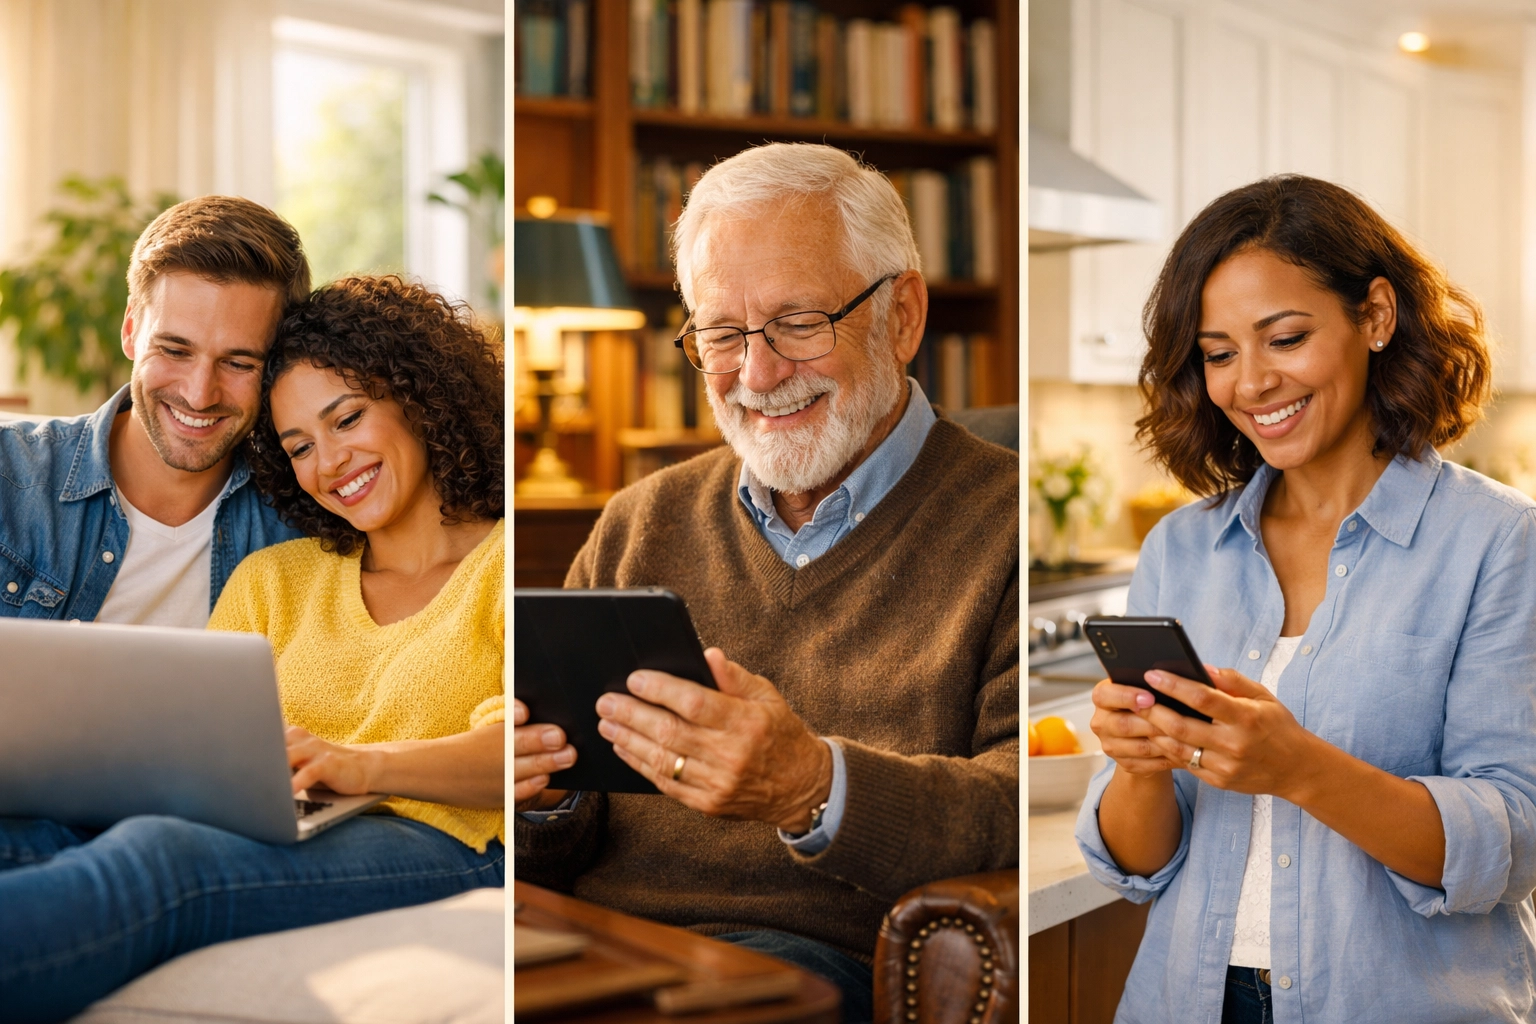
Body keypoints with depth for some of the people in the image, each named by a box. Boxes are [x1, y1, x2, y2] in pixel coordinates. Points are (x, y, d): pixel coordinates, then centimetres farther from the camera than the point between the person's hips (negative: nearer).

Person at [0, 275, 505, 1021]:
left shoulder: (502, 565, 12)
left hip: (443, 845, -5)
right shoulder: (271, 580, 28)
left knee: (159, 855, -36)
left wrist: (364, 764, -27)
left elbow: (508, 750, -7)